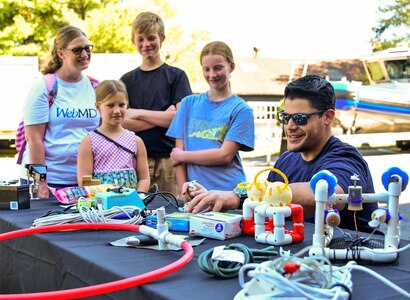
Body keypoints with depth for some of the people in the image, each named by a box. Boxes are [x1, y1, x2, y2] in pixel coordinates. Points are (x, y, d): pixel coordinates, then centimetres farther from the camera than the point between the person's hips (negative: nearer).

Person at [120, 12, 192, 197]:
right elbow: (121, 122, 1)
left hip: (169, 159, -2)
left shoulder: (176, 76, 6)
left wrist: (138, 113, -4)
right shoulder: (127, 80, 12)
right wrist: (163, 117, -8)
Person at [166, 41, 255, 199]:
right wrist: (183, 191, -5)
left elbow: (225, 155, -7)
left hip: (229, 192, -2)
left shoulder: (241, 109, 1)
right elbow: (178, 153, 6)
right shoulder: (189, 103, 11)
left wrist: (183, 156, -1)